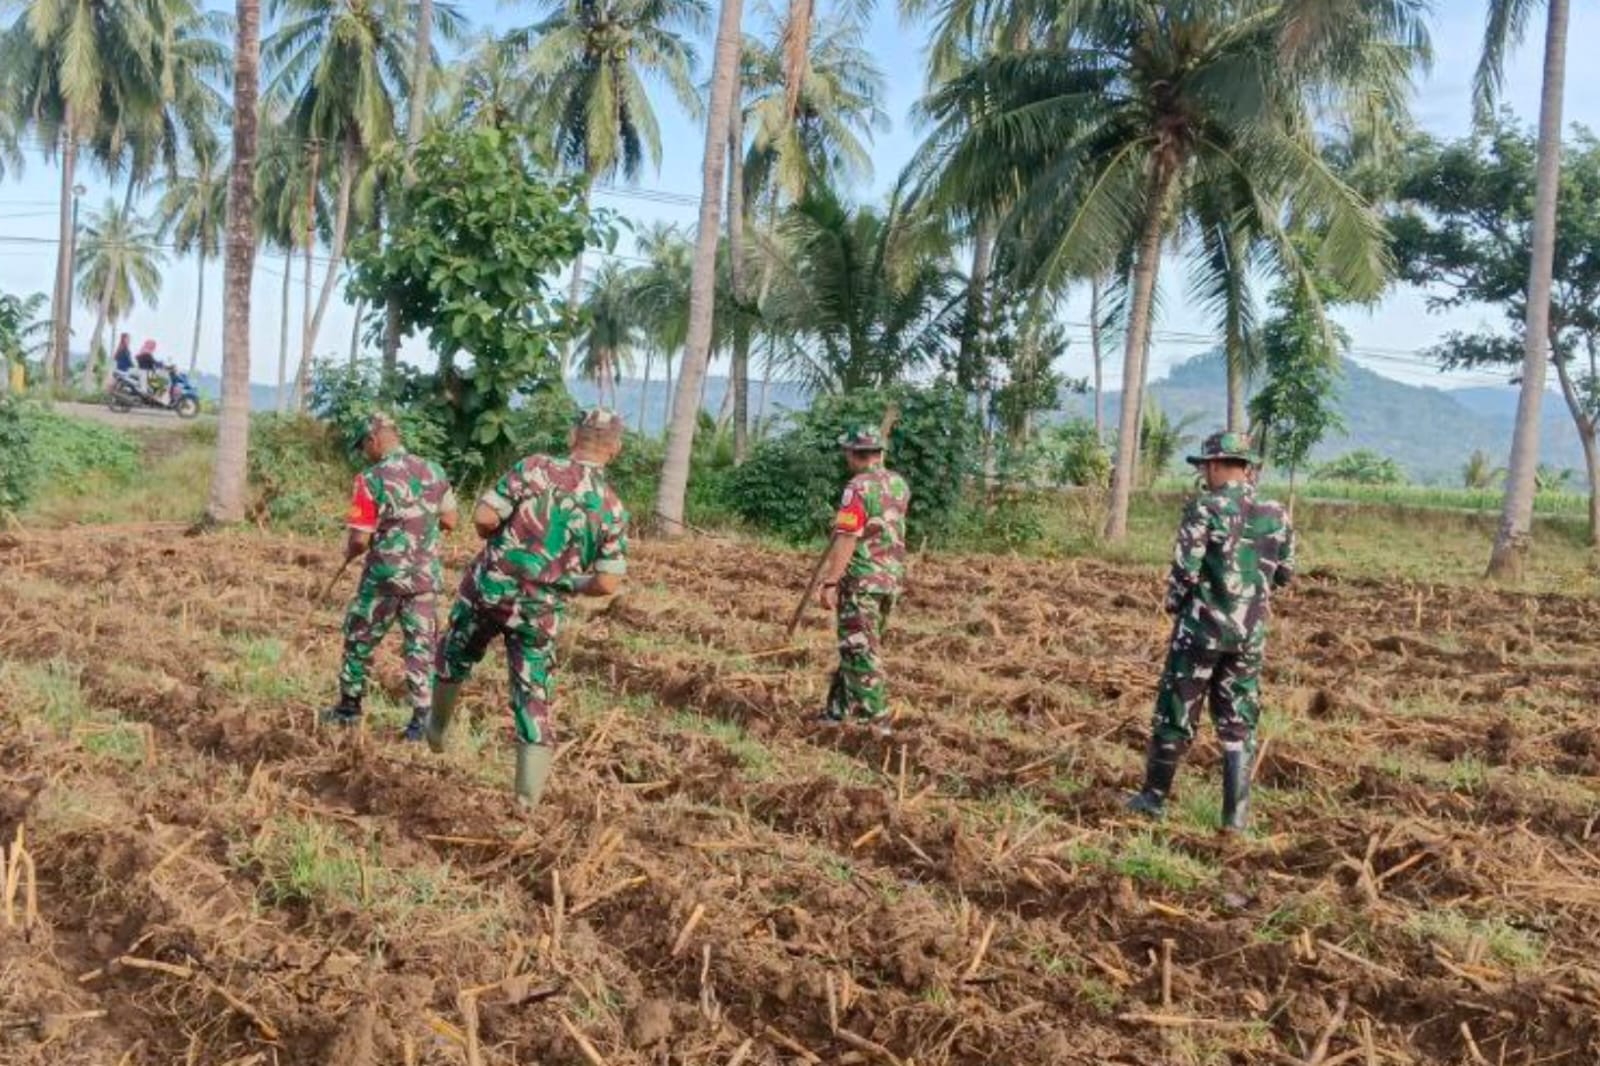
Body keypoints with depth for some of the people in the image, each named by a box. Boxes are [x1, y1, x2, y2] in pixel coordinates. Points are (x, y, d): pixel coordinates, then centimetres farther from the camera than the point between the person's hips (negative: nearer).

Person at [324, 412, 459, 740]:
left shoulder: (371, 480, -15)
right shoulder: (434, 472, 0)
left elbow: (360, 540, -14)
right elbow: (449, 522, 8)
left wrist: (349, 553, 7)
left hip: (384, 576, -3)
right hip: (426, 575, 4)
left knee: (360, 641, 16)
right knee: (421, 646, 9)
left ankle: (349, 707, 27)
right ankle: (422, 717, 6)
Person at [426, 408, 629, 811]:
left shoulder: (535, 468, -10)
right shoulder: (612, 509, -5)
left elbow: (483, 517, -16)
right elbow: (607, 583, -7)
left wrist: (502, 539, 6)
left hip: (488, 588, 0)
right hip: (540, 613, 0)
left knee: (455, 657, 28)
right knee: (534, 698, 9)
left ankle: (437, 729, 46)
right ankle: (528, 801, 9)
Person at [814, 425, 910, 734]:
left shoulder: (858, 487, -15)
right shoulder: (900, 484, 8)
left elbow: (846, 540, -22)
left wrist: (829, 583, -21)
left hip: (861, 579, -8)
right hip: (892, 578, 8)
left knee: (860, 651, -1)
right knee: (857, 647, 17)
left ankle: (876, 722, -2)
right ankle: (838, 710, 25)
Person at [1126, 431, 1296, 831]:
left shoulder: (1205, 509, -13)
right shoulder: (1277, 514, 3)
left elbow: (1184, 570, -15)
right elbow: (1284, 575, 11)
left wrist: (1175, 605, 4)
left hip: (1202, 628, -4)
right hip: (1250, 634, 4)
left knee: (1175, 715, 9)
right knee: (1238, 724, 11)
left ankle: (1154, 797, 22)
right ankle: (1236, 814, 10)